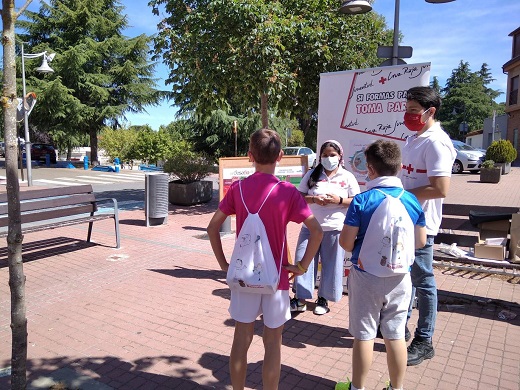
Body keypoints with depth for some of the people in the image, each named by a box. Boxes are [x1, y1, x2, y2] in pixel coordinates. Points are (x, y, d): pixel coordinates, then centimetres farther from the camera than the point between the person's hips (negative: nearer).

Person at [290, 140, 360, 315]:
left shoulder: (347, 177, 2)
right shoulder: (312, 175, 7)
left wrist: (339, 200, -16)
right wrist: (313, 199, -15)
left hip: (335, 228, -1)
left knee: (331, 264, 7)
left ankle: (323, 298, 25)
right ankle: (300, 297, 16)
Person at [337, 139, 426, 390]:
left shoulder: (362, 200, -15)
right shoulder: (412, 200, -3)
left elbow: (346, 242, -14)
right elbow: (421, 241, 5)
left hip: (366, 276, -3)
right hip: (400, 277, 3)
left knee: (364, 335, 10)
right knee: (395, 335, 15)